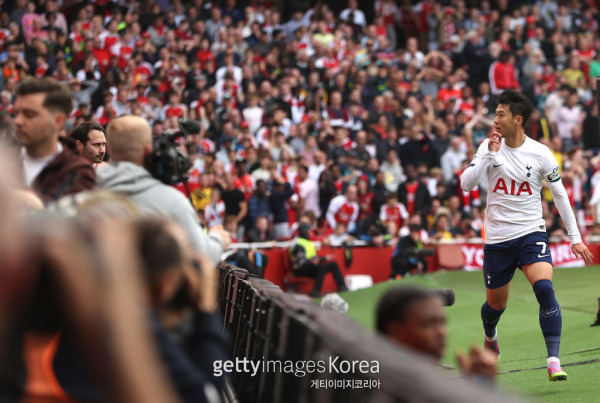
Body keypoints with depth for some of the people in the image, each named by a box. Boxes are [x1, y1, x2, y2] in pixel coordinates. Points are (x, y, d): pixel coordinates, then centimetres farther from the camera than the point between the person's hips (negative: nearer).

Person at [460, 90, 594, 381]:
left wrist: (575, 238, 4)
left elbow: (560, 195, 5)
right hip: (497, 238, 2)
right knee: (496, 303, 13)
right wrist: (490, 153, -21)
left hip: (531, 233, -1)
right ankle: (490, 336, 48)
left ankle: (554, 361, -25)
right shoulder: (489, 147, -1)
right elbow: (466, 184, -11)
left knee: (545, 289, -24)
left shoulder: (540, 154, -4)